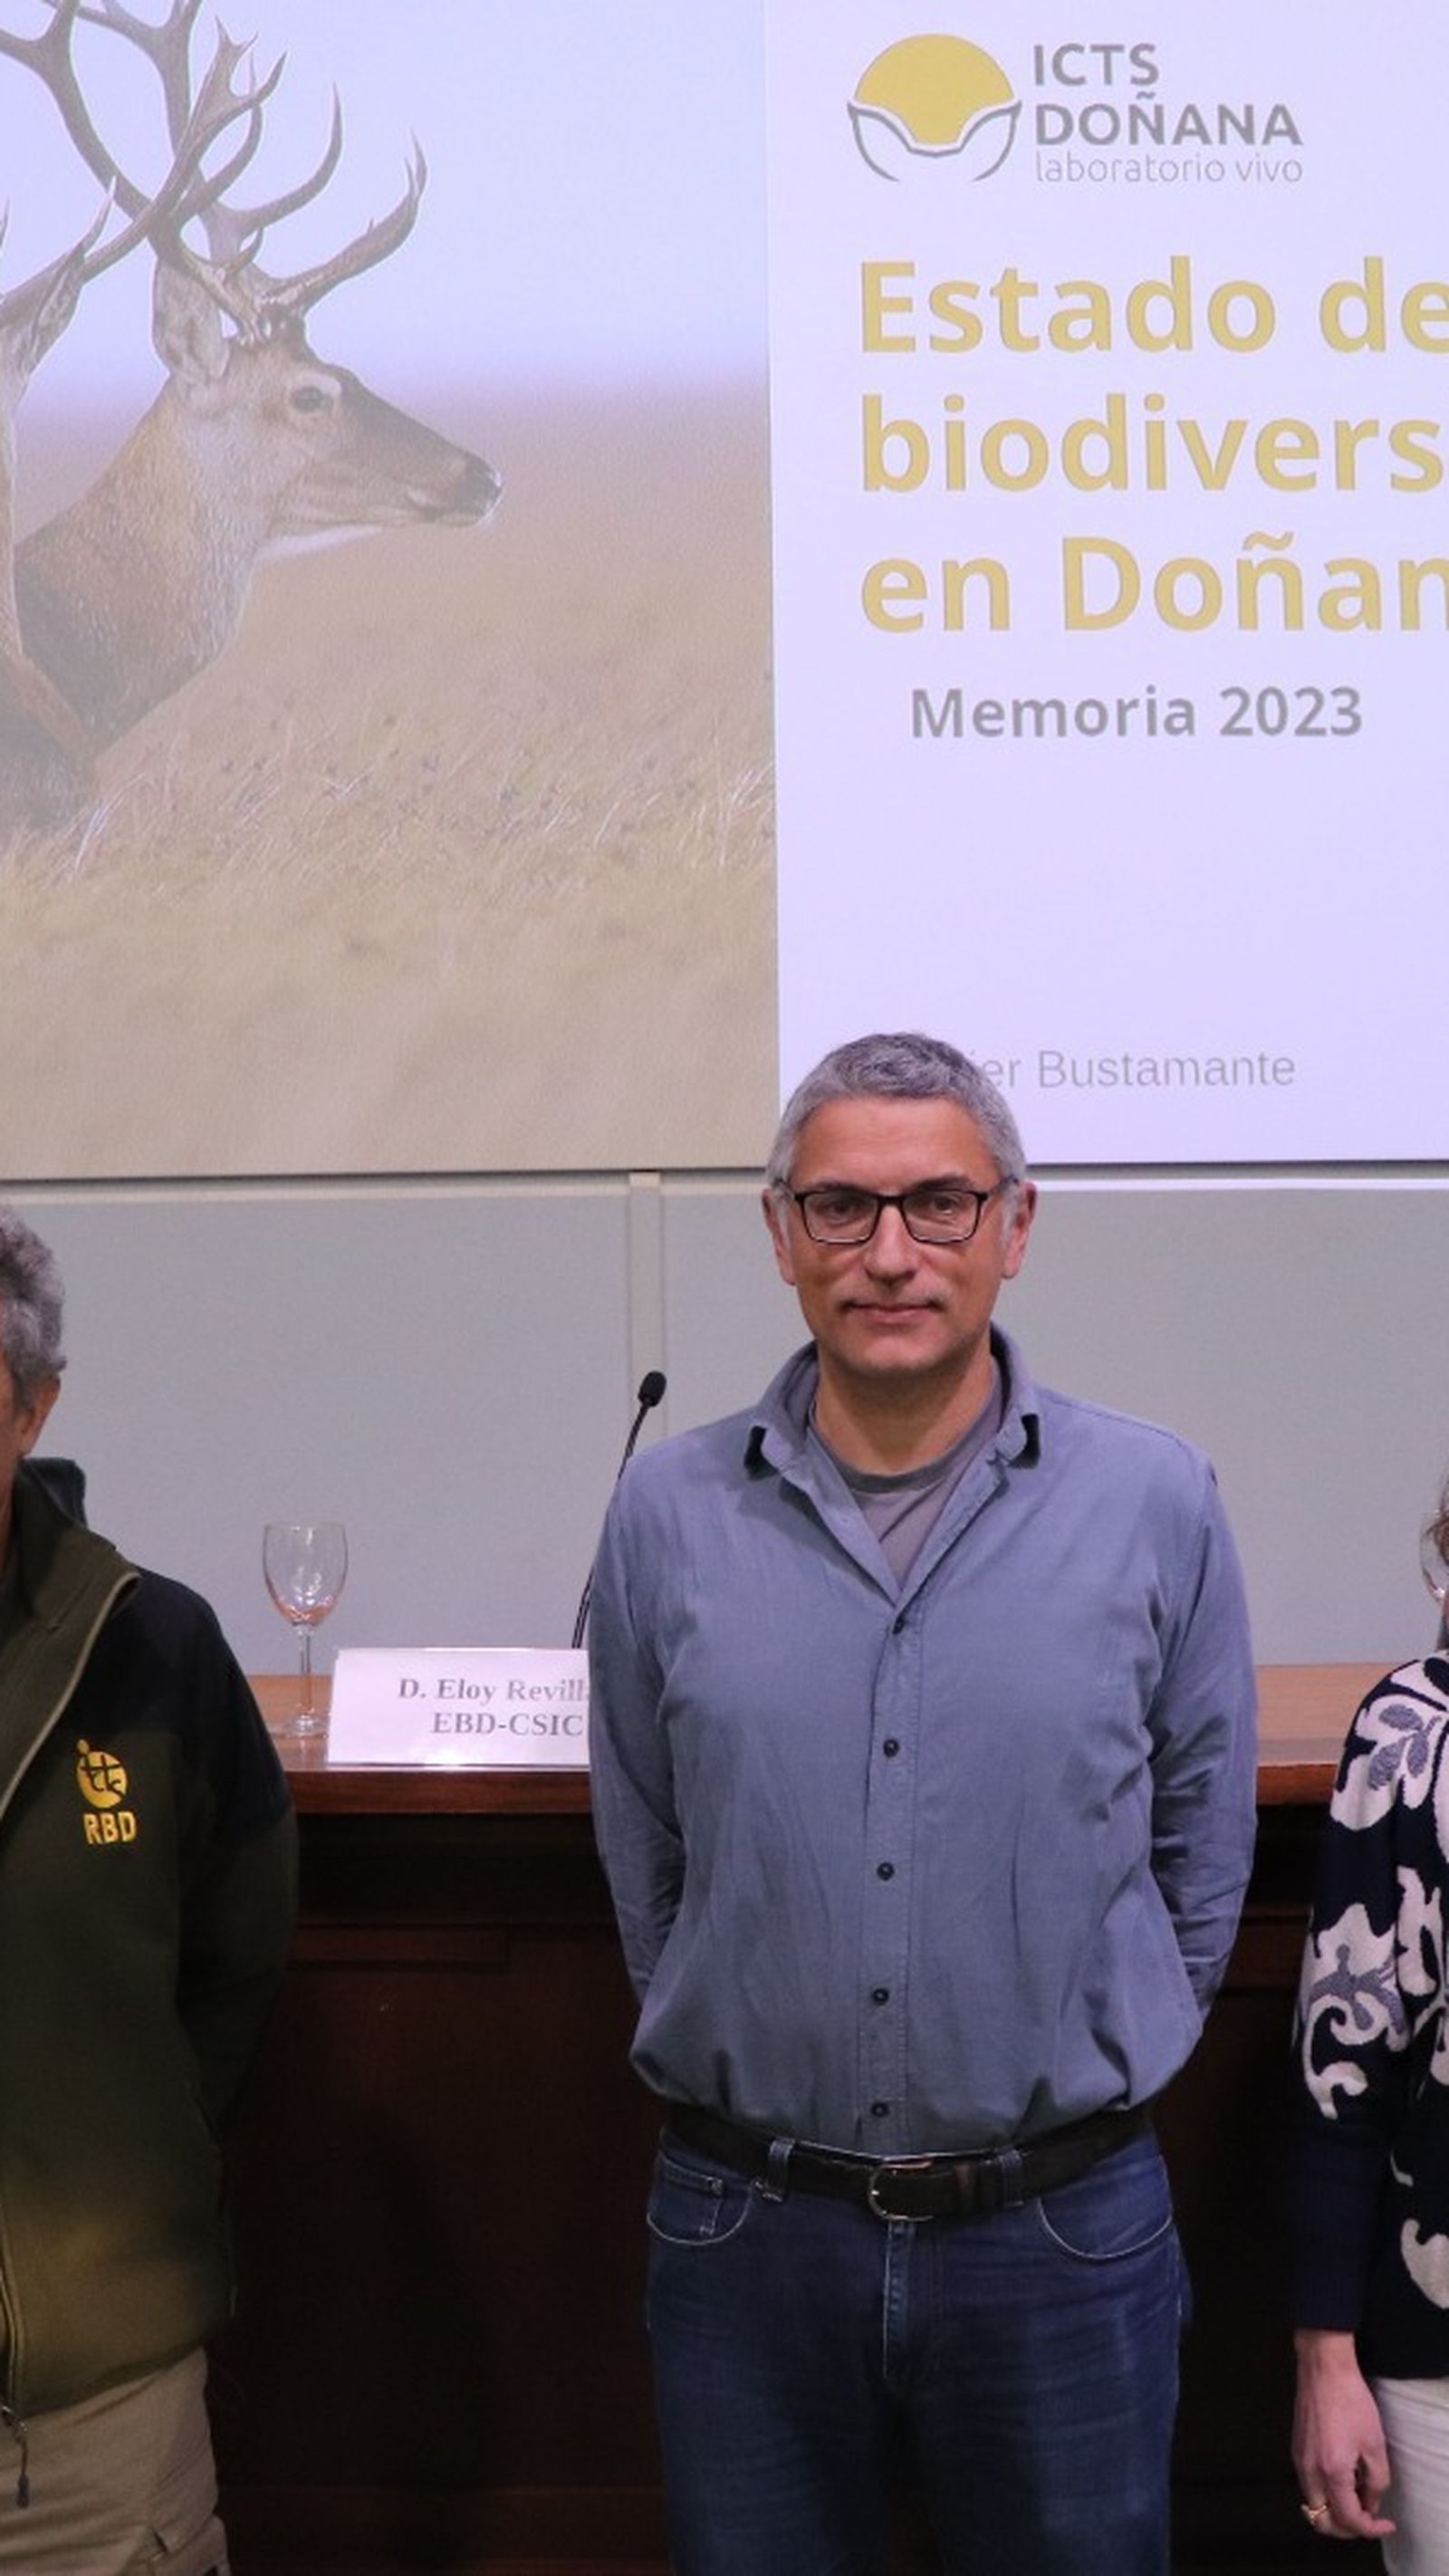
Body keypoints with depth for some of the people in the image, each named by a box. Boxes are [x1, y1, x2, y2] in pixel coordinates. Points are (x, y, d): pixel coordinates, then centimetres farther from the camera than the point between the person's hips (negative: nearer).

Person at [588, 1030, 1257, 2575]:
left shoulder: (1153, 1503, -5)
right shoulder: (669, 1514, -2)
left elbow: (1202, 1848, 6)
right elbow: (641, 1856, 10)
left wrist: (1087, 2071, 9)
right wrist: (745, 2064, 11)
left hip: (1063, 2225, 0)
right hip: (747, 2228, 1)